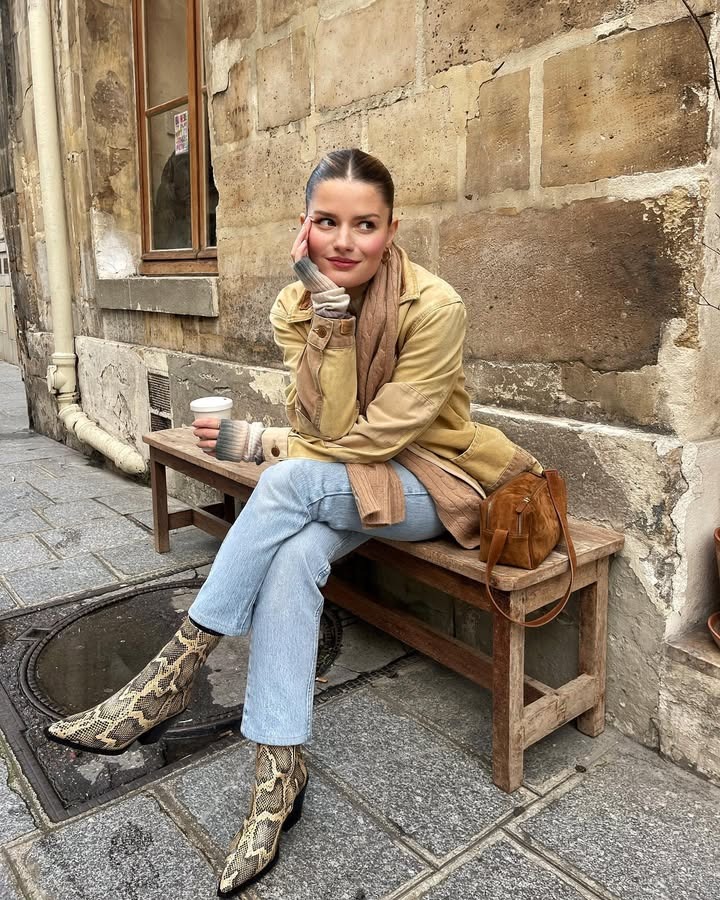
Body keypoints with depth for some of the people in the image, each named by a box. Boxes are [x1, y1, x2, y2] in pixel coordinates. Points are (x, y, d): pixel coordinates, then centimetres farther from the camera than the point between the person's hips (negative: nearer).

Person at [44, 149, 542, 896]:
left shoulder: (433, 307, -18)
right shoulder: (295, 305, -5)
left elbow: (378, 435, -20)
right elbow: (330, 427, -17)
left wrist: (254, 442, -16)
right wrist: (330, 306, -25)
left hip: (430, 481, -3)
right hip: (340, 486, 4)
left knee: (291, 481, -31)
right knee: (294, 556, -31)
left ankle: (173, 676, -18)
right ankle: (278, 773, -20)